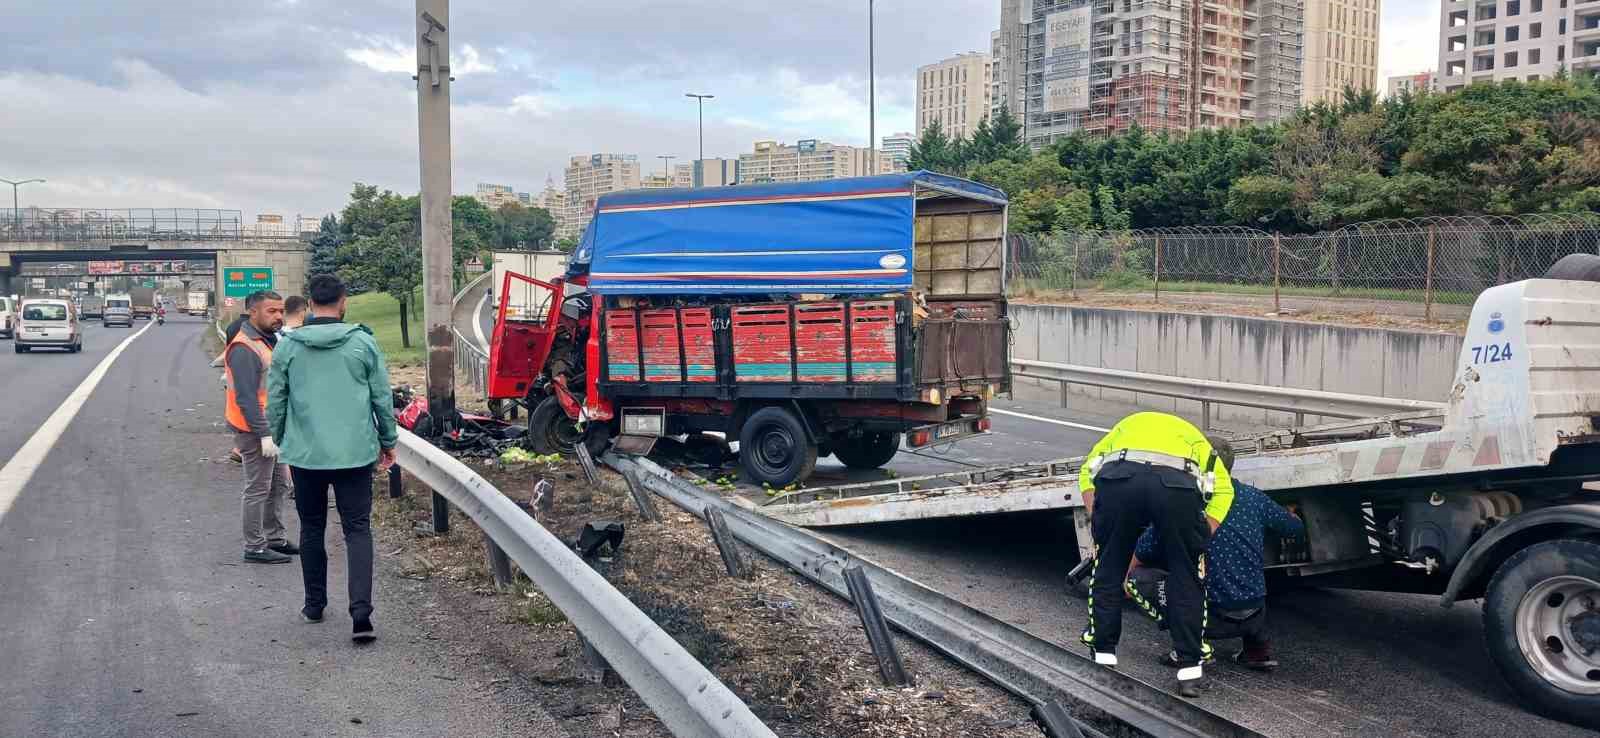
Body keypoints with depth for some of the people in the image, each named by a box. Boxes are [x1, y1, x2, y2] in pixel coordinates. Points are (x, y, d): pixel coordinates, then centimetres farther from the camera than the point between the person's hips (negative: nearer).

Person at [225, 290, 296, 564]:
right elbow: (246, 398, -24)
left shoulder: (268, 339, 13)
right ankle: (255, 548, 6)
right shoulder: (243, 348, -19)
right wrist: (264, 434, -25)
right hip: (255, 430, -10)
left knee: (279, 484, 17)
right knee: (258, 489, -2)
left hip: (272, 427, 10)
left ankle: (276, 538, 29)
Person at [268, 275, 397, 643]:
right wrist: (388, 440, 14)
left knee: (311, 530, 17)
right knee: (358, 530, 2)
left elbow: (275, 402, 5)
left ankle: (314, 605, 28)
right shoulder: (363, 342, -4)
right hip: (355, 453, -1)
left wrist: (282, 440, 21)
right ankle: (361, 613, -10)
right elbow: (382, 397, 1)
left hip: (304, 454, 2)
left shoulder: (288, 346, 0)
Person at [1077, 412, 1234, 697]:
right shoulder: (1195, 438, 40)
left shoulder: (1127, 425, 43)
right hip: (1179, 485, 0)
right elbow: (1224, 489, 21)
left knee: (1107, 568, 20)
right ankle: (1189, 670, 20)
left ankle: (1102, 655, 28)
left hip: (1119, 477, 0)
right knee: (1187, 577, 16)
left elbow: (1087, 472, 26)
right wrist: (1201, 543, 20)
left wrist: (1096, 523, 23)